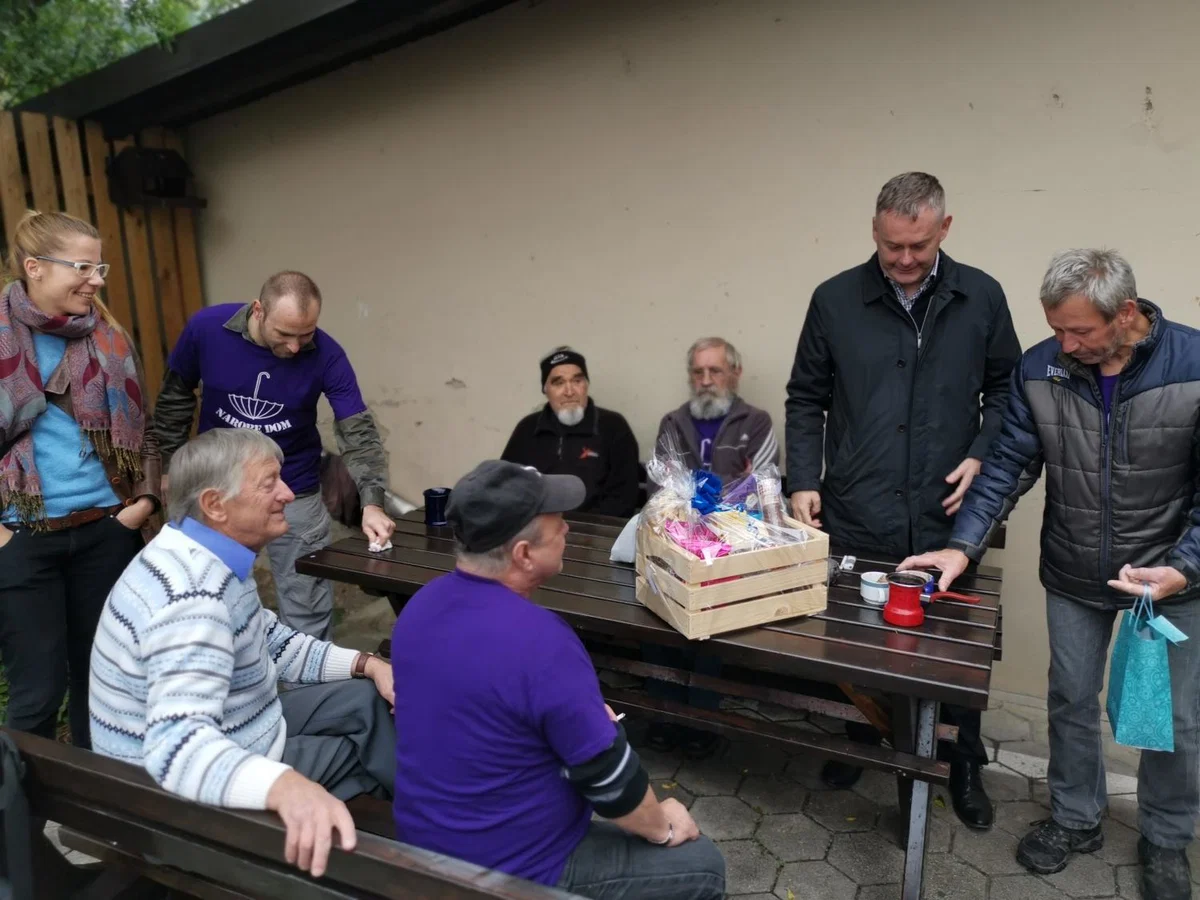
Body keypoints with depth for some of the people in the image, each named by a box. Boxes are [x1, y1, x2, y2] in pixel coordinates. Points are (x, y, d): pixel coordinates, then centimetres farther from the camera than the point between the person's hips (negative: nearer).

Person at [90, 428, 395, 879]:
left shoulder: (208, 558, -2)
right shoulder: (192, 593, -34)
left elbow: (273, 642, 11)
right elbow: (177, 743, -46)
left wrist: (367, 664, 2)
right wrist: (286, 786, -63)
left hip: (233, 733, 9)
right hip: (193, 797, -9)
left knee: (363, 698, 11)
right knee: (368, 749, -1)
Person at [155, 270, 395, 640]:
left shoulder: (327, 356, -19)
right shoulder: (206, 327, -16)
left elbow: (358, 432, -23)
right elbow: (176, 397, 1)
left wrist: (372, 502, -36)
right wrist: (172, 465, 4)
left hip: (296, 496, -1)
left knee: (307, 612, 6)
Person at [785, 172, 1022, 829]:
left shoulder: (981, 298, 2)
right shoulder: (835, 300, 0)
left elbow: (1005, 390, 11)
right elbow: (806, 399, 5)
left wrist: (982, 456, -5)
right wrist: (803, 481, -3)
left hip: (947, 518, 1)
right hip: (856, 519, 0)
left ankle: (964, 765, 36)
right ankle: (859, 742, 38)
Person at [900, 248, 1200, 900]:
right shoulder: (1040, 369, -12)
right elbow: (1008, 465, -9)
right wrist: (963, 547, -18)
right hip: (1073, 576, 2)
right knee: (1071, 700, 17)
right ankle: (1076, 819, 40)